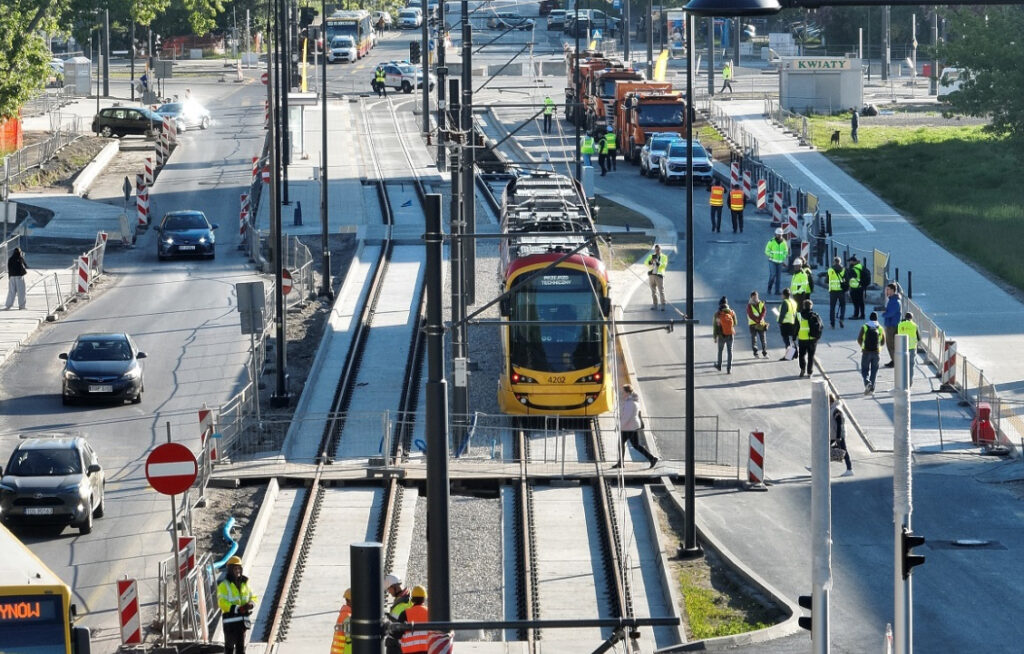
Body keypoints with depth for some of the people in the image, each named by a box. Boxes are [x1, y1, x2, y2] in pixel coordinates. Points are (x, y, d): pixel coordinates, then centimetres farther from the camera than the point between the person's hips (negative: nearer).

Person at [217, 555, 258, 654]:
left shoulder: (244, 583, 12)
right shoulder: (224, 585, -8)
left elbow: (253, 597, 17)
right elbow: (222, 603, -17)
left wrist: (251, 604, -8)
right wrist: (238, 609, -24)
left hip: (242, 620, 6)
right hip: (230, 619, -6)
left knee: (241, 645, 8)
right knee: (230, 645, 1)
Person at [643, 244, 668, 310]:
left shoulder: (664, 257, 6)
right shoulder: (651, 256, 13)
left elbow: (664, 265, -10)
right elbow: (645, 263, -1)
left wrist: (657, 262, -24)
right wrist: (650, 261, -22)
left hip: (659, 275, -3)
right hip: (651, 275, 3)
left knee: (661, 291, -9)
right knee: (653, 292, 5)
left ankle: (663, 306, -5)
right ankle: (655, 306, 9)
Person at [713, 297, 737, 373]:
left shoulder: (717, 314, -12)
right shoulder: (732, 312, -8)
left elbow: (715, 326, -8)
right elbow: (735, 323, 4)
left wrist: (714, 337, 1)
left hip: (721, 335, -1)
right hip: (730, 335, 1)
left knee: (720, 351, 21)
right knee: (729, 351, 7)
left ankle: (719, 366, 37)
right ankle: (729, 369, 2)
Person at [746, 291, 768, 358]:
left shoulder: (761, 304, 9)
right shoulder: (749, 305, 1)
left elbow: (764, 312, -3)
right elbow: (750, 315, -10)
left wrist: (760, 319, -19)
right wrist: (757, 321, -19)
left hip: (761, 324, 2)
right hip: (753, 324, -2)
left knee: (763, 339, -2)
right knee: (754, 339, -2)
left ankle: (765, 353, 2)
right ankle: (755, 354, 3)